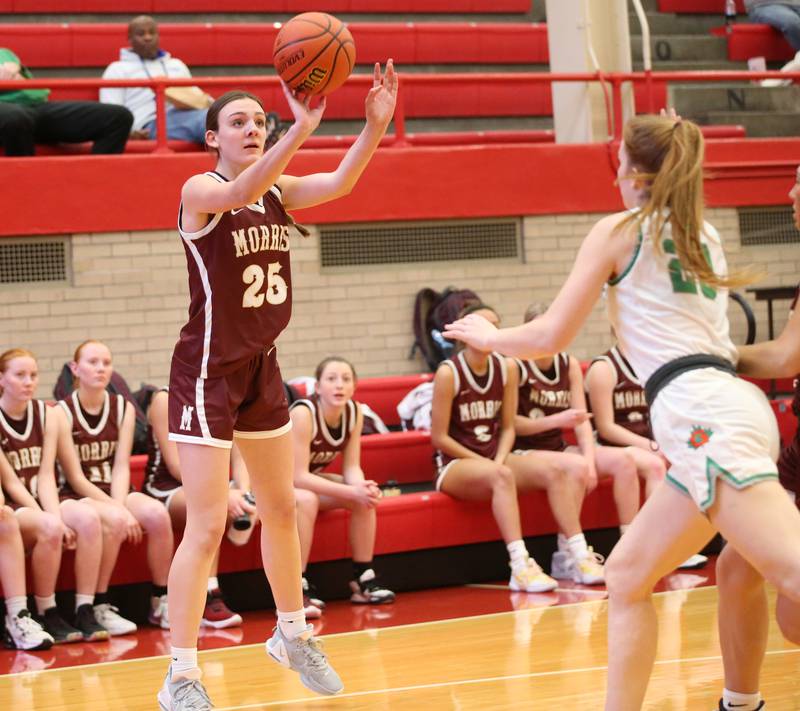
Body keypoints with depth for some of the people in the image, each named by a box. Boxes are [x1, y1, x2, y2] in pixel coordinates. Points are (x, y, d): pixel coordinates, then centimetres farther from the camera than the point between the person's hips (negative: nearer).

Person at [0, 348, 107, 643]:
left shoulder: (47, 415, 7)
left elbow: (46, 475, 0)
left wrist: (56, 516, -17)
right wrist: (47, 519, -20)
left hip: (41, 506, 5)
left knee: (87, 517, -27)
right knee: (49, 528, -36)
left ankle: (85, 614, -24)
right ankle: (47, 616, -20)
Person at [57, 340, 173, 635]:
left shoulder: (123, 408, 7)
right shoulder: (63, 413, -7)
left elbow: (121, 466, -1)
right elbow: (75, 477, -11)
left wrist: (120, 506, -19)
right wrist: (115, 511, -21)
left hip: (116, 492, 4)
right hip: (77, 497, -4)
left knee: (157, 514, -26)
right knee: (113, 523, -36)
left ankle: (161, 602, -12)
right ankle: (99, 607, -23)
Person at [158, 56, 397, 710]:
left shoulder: (278, 189, 4)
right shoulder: (200, 191, -14)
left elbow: (340, 182, -12)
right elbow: (239, 192, -37)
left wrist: (376, 125, -29)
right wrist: (302, 129, -51)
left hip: (261, 366, 7)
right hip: (207, 370, -7)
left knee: (281, 509, 19)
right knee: (207, 526, -10)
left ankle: (293, 636, 38)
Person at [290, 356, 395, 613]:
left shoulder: (354, 412, -10)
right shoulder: (303, 413, -29)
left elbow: (352, 467, -8)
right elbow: (298, 476, -31)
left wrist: (362, 487, -32)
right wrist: (352, 491, -37)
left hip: (312, 480, 6)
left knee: (365, 498, -15)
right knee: (306, 499, -37)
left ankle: (363, 579, -6)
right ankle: (297, 588, -31)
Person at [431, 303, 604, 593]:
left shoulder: (507, 368, 5)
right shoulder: (448, 373, -12)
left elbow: (508, 427, 9)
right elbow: (439, 437, -11)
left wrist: (500, 459, -10)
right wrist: (483, 461, -12)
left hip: (495, 460, 6)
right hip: (454, 466, -6)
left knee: (553, 473, -18)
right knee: (500, 476, -38)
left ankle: (580, 558, -21)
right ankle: (520, 567, -47)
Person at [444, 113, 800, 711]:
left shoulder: (620, 230, 4)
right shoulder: (704, 232, 24)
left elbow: (551, 336, 5)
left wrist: (487, 336, 24)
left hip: (701, 413, -8)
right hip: (728, 400, 8)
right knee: (627, 576, 14)